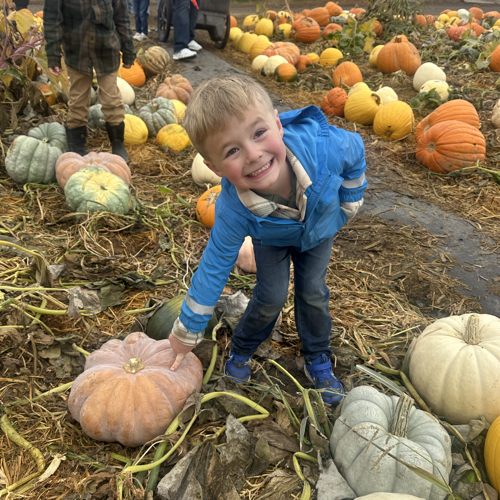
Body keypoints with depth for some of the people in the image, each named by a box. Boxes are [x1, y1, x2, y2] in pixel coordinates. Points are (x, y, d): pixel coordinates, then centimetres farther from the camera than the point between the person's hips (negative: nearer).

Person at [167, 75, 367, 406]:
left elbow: (355, 150, -18)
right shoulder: (234, 212, -42)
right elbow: (214, 269, -27)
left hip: (319, 227, 2)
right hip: (271, 238, -1)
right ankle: (241, 351, 25)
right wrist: (189, 332, -18)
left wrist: (349, 202, -6)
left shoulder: (322, 146, -44)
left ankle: (318, 359, 29)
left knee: (313, 293, 3)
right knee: (272, 297, -6)